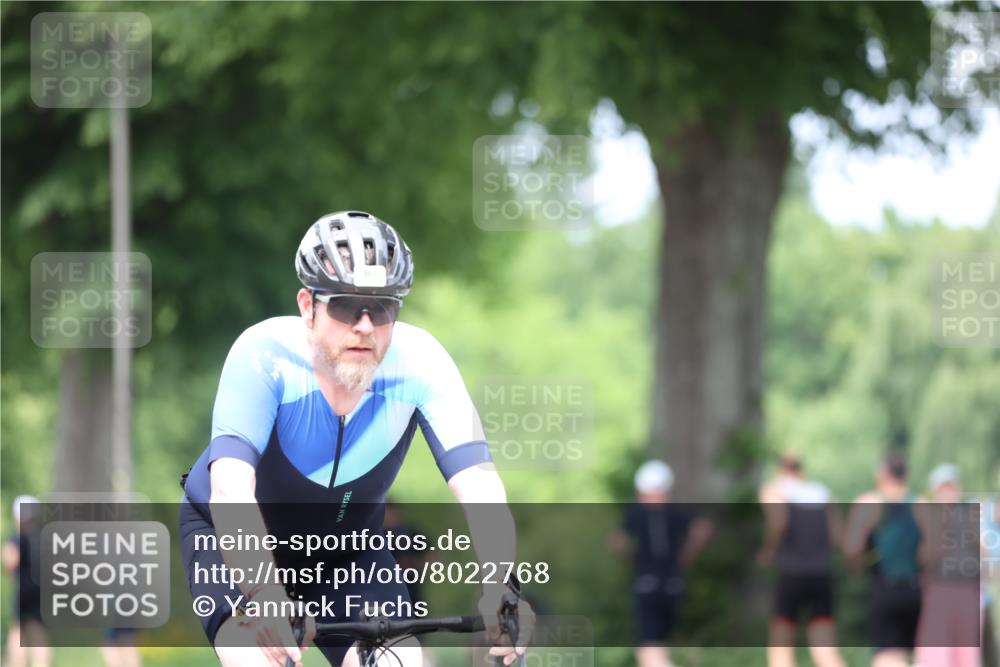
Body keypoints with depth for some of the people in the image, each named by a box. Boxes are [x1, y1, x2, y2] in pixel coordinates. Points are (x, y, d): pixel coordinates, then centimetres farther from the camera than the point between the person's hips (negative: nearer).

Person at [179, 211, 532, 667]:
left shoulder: (419, 361, -25)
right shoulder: (264, 353, -32)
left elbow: (477, 483, -34)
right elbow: (231, 490, -44)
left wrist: (500, 586, -52)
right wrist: (263, 594, -61)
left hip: (345, 545, 3)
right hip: (235, 536, -3)